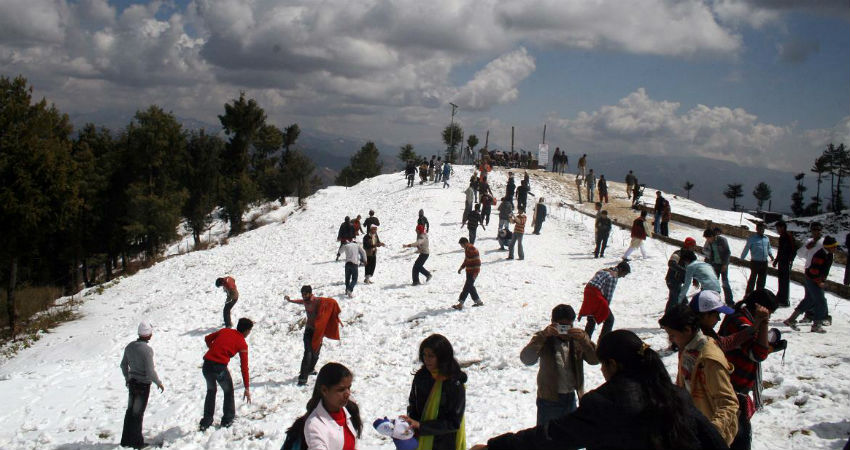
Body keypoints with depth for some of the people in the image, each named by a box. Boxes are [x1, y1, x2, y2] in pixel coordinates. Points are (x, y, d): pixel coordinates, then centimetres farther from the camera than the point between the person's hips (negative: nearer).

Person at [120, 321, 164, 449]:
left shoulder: (129, 346, 0)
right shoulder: (147, 349, -22)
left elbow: (123, 364, 12)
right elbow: (150, 371, -22)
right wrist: (159, 383, -7)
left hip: (132, 382, 6)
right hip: (143, 384, -6)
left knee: (130, 411, 17)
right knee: (138, 413, 5)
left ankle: (126, 440, 26)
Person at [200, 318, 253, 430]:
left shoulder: (224, 331, 15)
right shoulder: (242, 344, 4)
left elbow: (207, 338, 21)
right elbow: (244, 367, 4)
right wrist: (247, 389, 8)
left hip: (206, 365, 4)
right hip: (220, 367, -4)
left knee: (211, 391, 26)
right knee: (228, 392, 23)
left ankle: (206, 422, 29)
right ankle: (227, 420, 29)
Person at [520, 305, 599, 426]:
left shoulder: (578, 338, -2)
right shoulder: (545, 339, -12)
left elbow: (595, 359, -13)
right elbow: (526, 359, -27)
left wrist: (584, 339, -29)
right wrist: (543, 335, -37)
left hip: (571, 398, 4)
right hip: (549, 399, -3)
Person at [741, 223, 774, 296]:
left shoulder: (766, 238, 11)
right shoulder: (752, 238, -4)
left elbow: (769, 248, 25)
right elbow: (746, 249, -4)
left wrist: (771, 255, 11)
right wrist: (742, 259, -8)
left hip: (764, 262, 6)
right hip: (755, 262, -5)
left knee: (762, 280, 12)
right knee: (752, 279, -4)